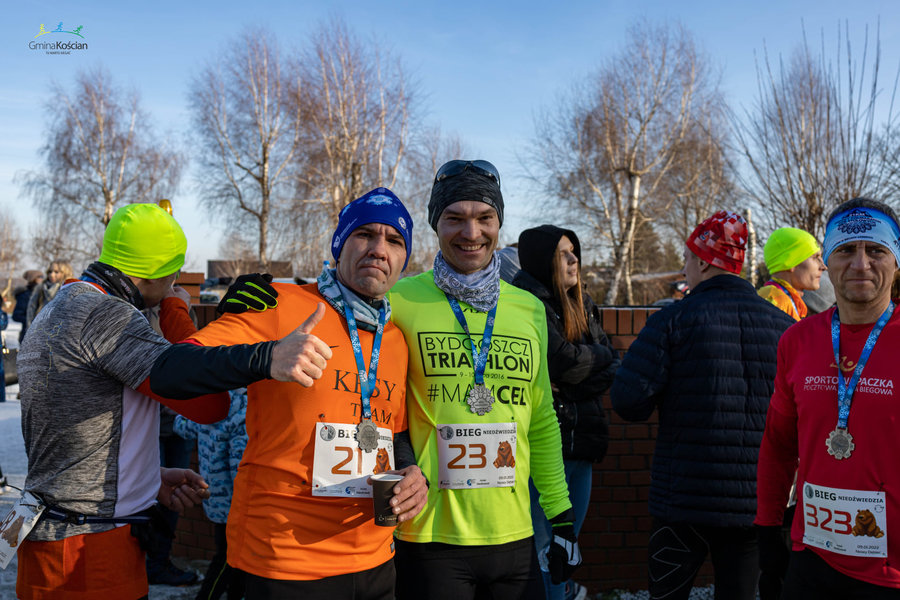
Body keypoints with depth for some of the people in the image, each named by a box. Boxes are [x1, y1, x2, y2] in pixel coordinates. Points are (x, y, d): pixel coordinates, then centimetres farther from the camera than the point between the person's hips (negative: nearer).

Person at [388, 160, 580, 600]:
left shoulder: (530, 309, 7)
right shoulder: (401, 301, -6)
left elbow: (541, 424, 13)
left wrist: (562, 517, 12)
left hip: (515, 538, 4)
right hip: (430, 538, -3)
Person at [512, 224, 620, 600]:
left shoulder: (582, 306, 15)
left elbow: (614, 366, 8)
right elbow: (565, 361, -18)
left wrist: (572, 389, -10)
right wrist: (599, 354, 2)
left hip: (582, 439, 7)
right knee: (542, 546, -3)